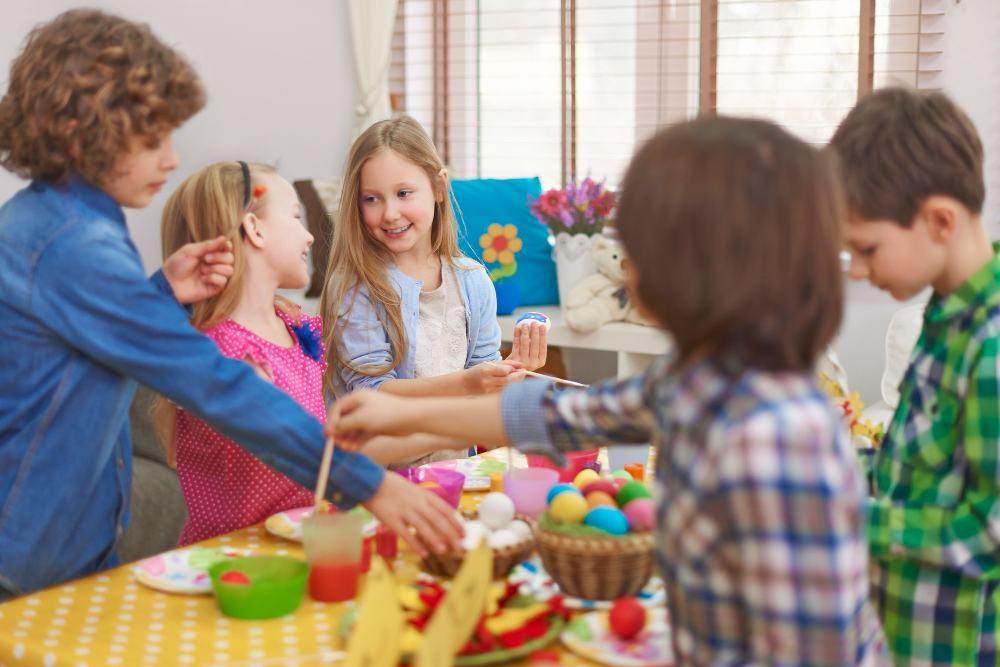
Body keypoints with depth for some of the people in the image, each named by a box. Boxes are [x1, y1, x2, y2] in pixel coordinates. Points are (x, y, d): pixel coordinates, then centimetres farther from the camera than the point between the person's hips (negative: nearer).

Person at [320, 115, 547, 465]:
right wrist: (464, 383, -21)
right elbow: (370, 392, -12)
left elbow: (481, 381, 12)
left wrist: (512, 370, -9)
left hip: (456, 458, 2)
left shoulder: (473, 280, 5)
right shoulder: (353, 287, -7)